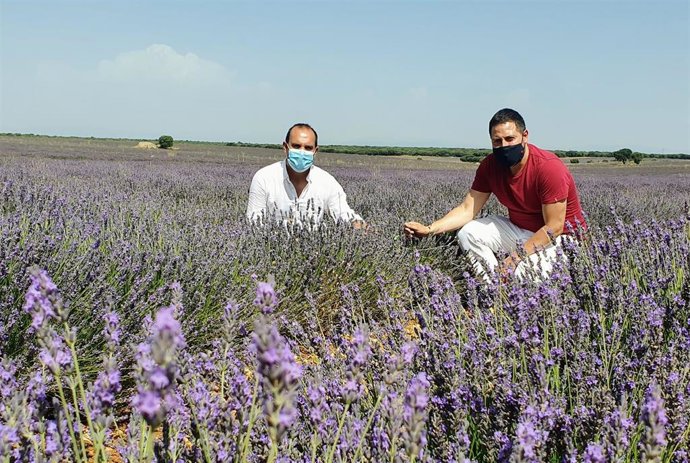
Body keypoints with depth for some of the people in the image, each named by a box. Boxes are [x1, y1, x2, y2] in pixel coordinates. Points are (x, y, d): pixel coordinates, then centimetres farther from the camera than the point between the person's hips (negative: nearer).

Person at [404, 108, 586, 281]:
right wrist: (429, 229, -20)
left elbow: (554, 227, -24)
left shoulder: (549, 167, -24)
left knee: (522, 273, -33)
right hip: (519, 230, 7)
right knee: (468, 233, -12)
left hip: (561, 238, -6)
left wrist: (515, 258, -28)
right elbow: (467, 209, -5)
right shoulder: (490, 165, -6)